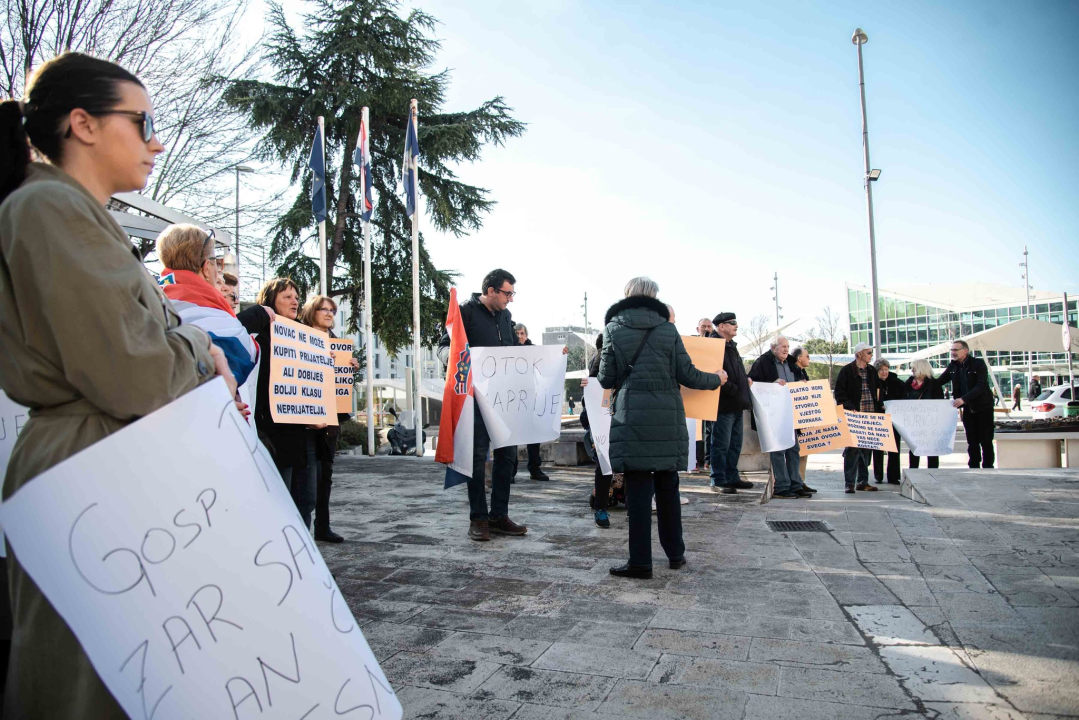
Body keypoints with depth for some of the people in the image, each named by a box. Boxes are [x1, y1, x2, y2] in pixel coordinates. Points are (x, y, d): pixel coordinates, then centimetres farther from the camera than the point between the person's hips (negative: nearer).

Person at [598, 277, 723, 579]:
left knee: (638, 487, 1)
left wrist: (597, 379, 23)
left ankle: (640, 561, 4)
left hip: (631, 416, -2)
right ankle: (675, 554, 26)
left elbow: (607, 378, -1)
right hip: (667, 416, 2)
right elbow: (687, 374, 3)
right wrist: (716, 379, 21)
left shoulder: (614, 329, 1)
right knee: (667, 486, 14)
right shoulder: (667, 329, 4)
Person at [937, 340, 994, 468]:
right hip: (968, 409, 5)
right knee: (972, 442, 9)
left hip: (983, 407, -5)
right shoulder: (952, 366, 4)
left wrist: (964, 399, -32)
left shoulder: (979, 364, -12)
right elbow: (937, 383, 7)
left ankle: (988, 467, 6)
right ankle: (973, 467, 14)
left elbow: (981, 386, -22)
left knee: (986, 441, -1)